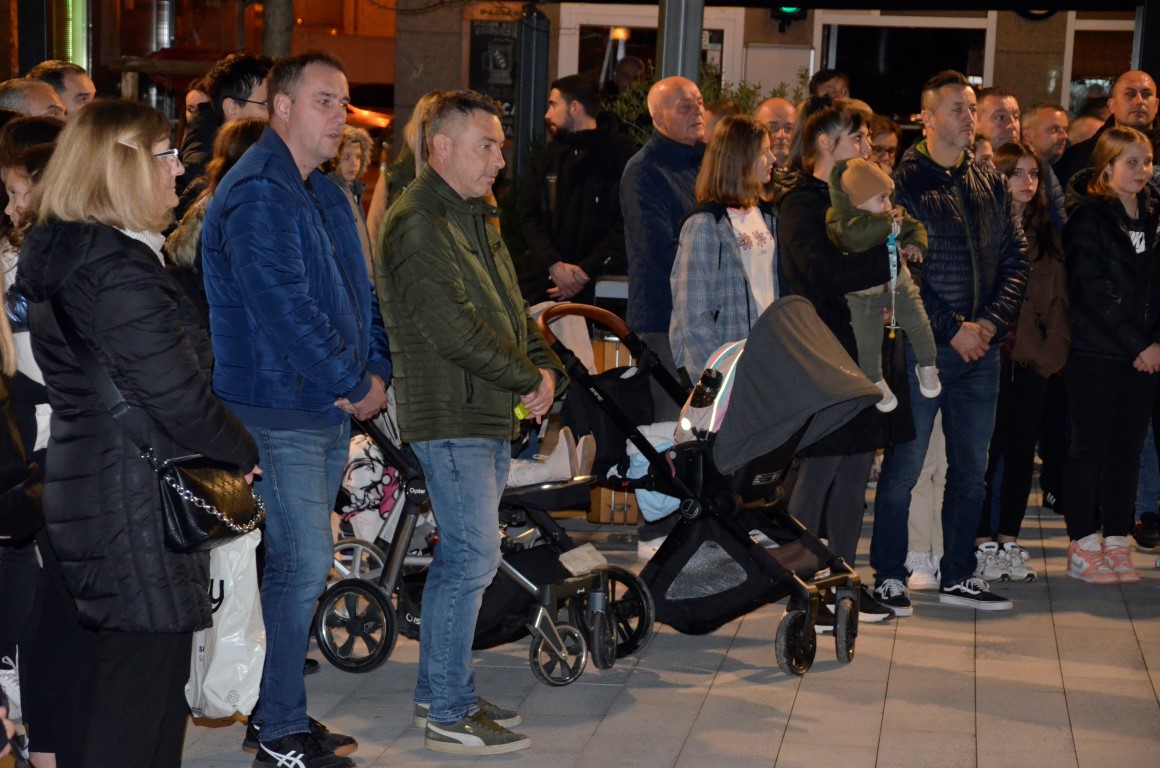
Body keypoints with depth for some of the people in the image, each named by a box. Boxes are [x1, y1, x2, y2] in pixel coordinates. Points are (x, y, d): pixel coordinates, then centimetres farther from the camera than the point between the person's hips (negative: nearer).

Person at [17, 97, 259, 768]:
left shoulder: (58, 257, 11)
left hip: (85, 482, 10)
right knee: (145, 688, -2)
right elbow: (179, 397, -21)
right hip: (141, 505, -10)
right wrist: (244, 453, -3)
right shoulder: (122, 272, -20)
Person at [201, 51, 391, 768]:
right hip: (279, 411, -9)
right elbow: (284, 308, -22)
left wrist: (378, 371, 1)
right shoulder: (258, 194, -15)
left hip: (332, 412, 9)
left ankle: (275, 711, 24)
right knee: (302, 568, -8)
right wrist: (354, 386, -15)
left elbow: (359, 292, 18)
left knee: (300, 564, 14)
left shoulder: (326, 194, 17)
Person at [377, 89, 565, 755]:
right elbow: (454, 330, -21)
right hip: (451, 418, -10)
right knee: (473, 558, -9)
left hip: (494, 415, 10)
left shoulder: (478, 218, 18)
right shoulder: (416, 225, -15)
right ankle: (450, 714, 0)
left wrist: (547, 367, 1)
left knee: (462, 557, 15)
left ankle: (438, 690, 25)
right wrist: (528, 378, -13)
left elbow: (513, 310, 19)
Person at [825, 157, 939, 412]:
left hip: (900, 284, 4)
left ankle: (927, 367, 31)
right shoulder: (839, 221, -26)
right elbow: (854, 234, -47)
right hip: (864, 294, -3)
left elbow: (915, 228, 6)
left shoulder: (894, 215, -8)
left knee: (919, 326, 4)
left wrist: (915, 245, -17)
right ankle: (876, 382, 33)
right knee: (868, 343, 6)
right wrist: (886, 222, -37)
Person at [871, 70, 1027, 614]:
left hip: (982, 347, 6)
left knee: (971, 469, 11)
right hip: (922, 345, -6)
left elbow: (1015, 259, 11)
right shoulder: (904, 182, -6)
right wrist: (952, 328, -14)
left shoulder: (991, 186, 12)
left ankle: (958, 577, 21)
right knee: (904, 466, -1)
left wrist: (991, 322, -5)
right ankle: (888, 575, 10)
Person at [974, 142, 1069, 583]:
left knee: (1022, 449, 9)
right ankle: (983, 543, 5)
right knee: (988, 449, -2)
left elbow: (1058, 296, 13)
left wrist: (1055, 347, 3)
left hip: (1035, 359, 5)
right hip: (994, 354, -5)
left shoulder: (1046, 233, 15)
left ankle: (1009, 539, 17)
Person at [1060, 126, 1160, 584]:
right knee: (1091, 447, 0)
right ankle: (1083, 549, 6)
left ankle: (1117, 544, 14)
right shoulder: (1088, 218, -6)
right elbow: (1093, 291, -13)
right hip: (1096, 353, -5)